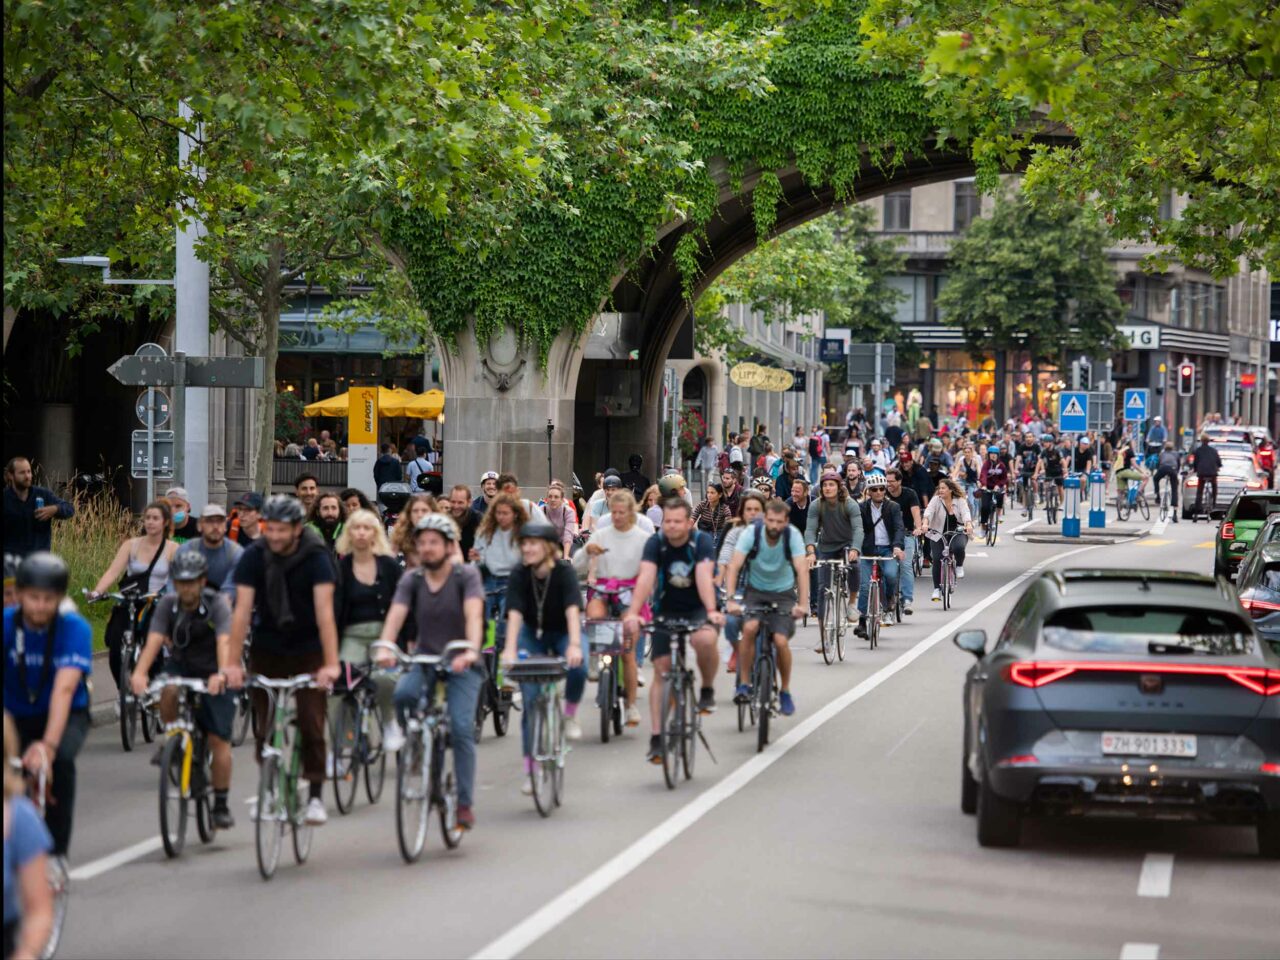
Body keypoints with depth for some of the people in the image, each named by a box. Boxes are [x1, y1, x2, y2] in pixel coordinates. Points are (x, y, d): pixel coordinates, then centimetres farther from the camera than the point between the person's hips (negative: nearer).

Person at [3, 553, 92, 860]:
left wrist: (48, 745, -48)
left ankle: (56, 854, -18)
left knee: (60, 759, -32)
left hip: (66, 713, -2)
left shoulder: (74, 628, -23)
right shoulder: (7, 624, -19)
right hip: (16, 716, 2)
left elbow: (64, 688, -35)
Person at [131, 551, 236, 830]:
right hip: (181, 665, 2)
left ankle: (221, 806, 4)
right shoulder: (167, 604, -13)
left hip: (212, 674, -2)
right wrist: (140, 673, -44)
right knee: (168, 690, -35)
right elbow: (154, 641, -25)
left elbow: (224, 642, -35)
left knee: (219, 739, -9)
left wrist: (221, 674, -54)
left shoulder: (217, 604, -20)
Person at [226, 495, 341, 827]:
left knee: (311, 725, -7)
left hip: (308, 649, -2)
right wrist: (232, 662, -25)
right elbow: (242, 610, -18)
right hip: (267, 648, 2)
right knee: (264, 726, 3)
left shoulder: (316, 557, -19)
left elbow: (324, 611, -27)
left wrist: (331, 664, -35)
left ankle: (315, 795, 2)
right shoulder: (254, 557, -13)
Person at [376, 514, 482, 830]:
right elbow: (396, 615, -15)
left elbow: (474, 614, -24)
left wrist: (471, 650, -42)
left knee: (461, 728, -18)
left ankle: (465, 803, -10)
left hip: (461, 664, -2)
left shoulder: (466, 575, -8)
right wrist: (385, 648, -34)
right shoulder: (412, 579, 0)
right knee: (403, 694, -31)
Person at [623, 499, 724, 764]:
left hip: (697, 608, -2)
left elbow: (704, 576, -31)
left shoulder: (701, 542, -17)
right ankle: (656, 738, 1)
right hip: (666, 611, 2)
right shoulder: (656, 543, -14)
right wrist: (633, 613, -42)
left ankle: (707, 690, -6)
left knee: (705, 640, -34)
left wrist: (711, 611, -47)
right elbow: (645, 578, -27)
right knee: (661, 671, -4)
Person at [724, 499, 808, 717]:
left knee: (781, 640, -17)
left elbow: (802, 569, -28)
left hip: (783, 593, 0)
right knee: (749, 628, -28)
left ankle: (785, 691, 7)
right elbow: (734, 566, -26)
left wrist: (803, 604, -40)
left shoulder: (793, 535, -20)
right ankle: (744, 684, -14)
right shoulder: (751, 533, -20)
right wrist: (731, 599, -38)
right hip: (755, 591, 0)